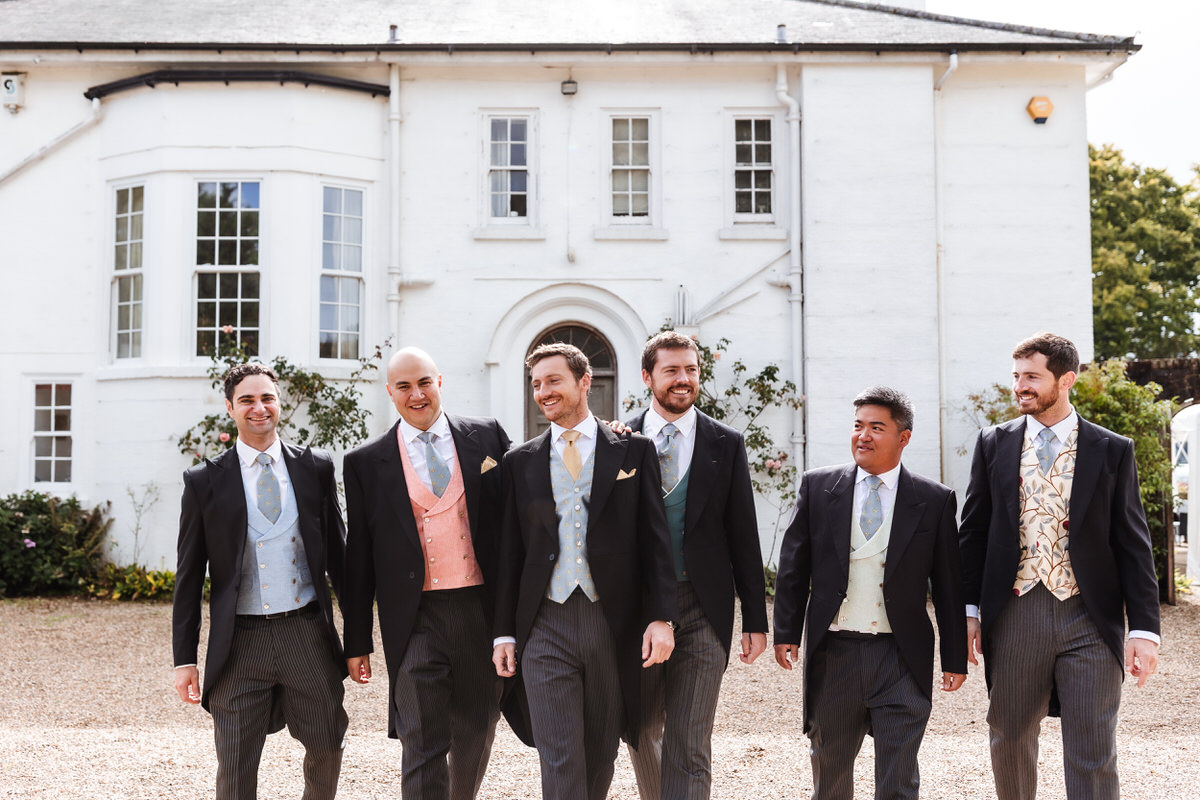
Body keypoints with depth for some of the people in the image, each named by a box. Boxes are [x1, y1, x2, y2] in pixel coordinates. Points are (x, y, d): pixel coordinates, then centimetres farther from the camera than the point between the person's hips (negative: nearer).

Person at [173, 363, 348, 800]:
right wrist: (184, 660, 1)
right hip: (240, 643, -1)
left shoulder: (315, 468, 5)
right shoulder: (205, 480, 1)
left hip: (307, 633, 2)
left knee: (327, 750, 14)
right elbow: (189, 577, 4)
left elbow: (336, 552, 10)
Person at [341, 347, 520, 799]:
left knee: (477, 728, 16)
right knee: (422, 745, -4)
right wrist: (357, 643, 6)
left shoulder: (486, 436, 6)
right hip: (416, 620, -2)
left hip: (482, 609, 2)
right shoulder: (365, 463, 3)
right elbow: (358, 558, 6)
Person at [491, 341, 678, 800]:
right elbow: (510, 552, 11)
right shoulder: (521, 462, 10)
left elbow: (655, 539, 1)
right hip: (547, 625, 0)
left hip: (615, 623, 0)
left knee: (601, 756, 10)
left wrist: (661, 618, -7)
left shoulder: (633, 451, 5)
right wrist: (504, 632, 7)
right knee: (560, 762, -5)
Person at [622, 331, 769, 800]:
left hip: (702, 608, -1)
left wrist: (755, 619, 2)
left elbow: (743, 536, 4)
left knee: (690, 747, -2)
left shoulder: (726, 444, 3)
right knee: (642, 732, 15)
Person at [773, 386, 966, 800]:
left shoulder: (934, 500, 1)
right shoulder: (817, 486, 4)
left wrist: (955, 658, 4)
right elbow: (794, 565, 5)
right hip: (832, 653, 2)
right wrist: (786, 632, -2)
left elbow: (949, 584, 4)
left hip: (901, 658, -2)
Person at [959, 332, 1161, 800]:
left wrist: (1144, 628, -4)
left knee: (1094, 758, -1)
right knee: (1009, 740, 13)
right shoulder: (994, 444, 7)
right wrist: (969, 609, 3)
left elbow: (1133, 545, 2)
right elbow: (974, 531, 9)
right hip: (1014, 616, 2)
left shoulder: (1113, 451, 3)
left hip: (1089, 621, -2)